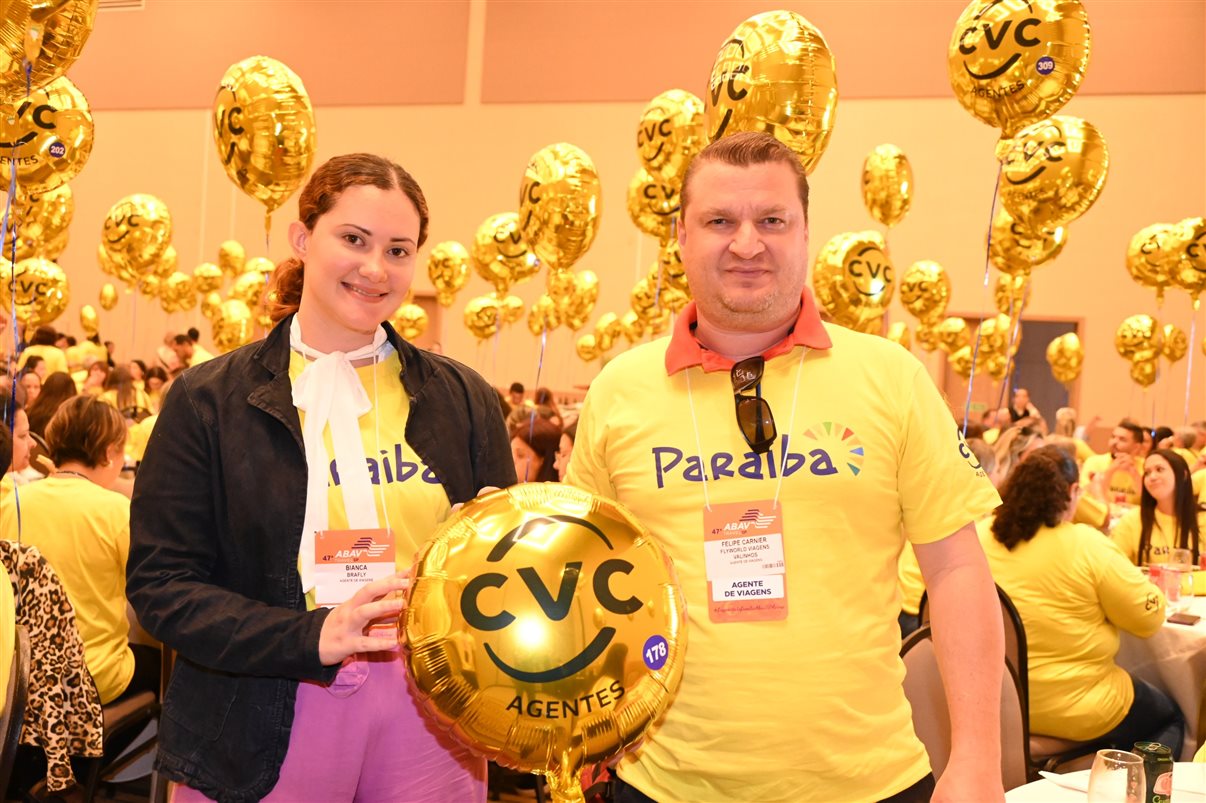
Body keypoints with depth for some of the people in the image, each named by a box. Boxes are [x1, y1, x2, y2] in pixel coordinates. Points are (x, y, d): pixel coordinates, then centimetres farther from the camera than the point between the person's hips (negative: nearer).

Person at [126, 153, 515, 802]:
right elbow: (160, 582, -6)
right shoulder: (208, 400, -2)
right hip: (267, 732, -2)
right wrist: (312, 637, -19)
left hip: (430, 719, 2)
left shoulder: (463, 399, 6)